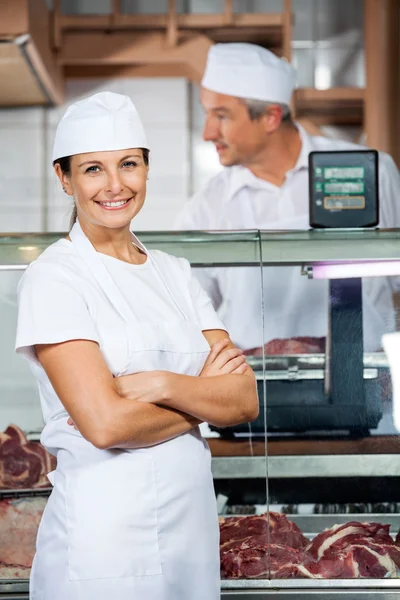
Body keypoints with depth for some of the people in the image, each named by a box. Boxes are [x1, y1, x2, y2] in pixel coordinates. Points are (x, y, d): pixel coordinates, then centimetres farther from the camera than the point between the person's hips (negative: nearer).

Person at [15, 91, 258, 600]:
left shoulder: (174, 273, 9)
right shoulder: (53, 277, -9)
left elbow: (245, 400, 0)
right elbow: (105, 423, -19)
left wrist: (163, 385, -17)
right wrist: (203, 398, -5)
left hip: (194, 515, 6)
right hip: (104, 525, -5)